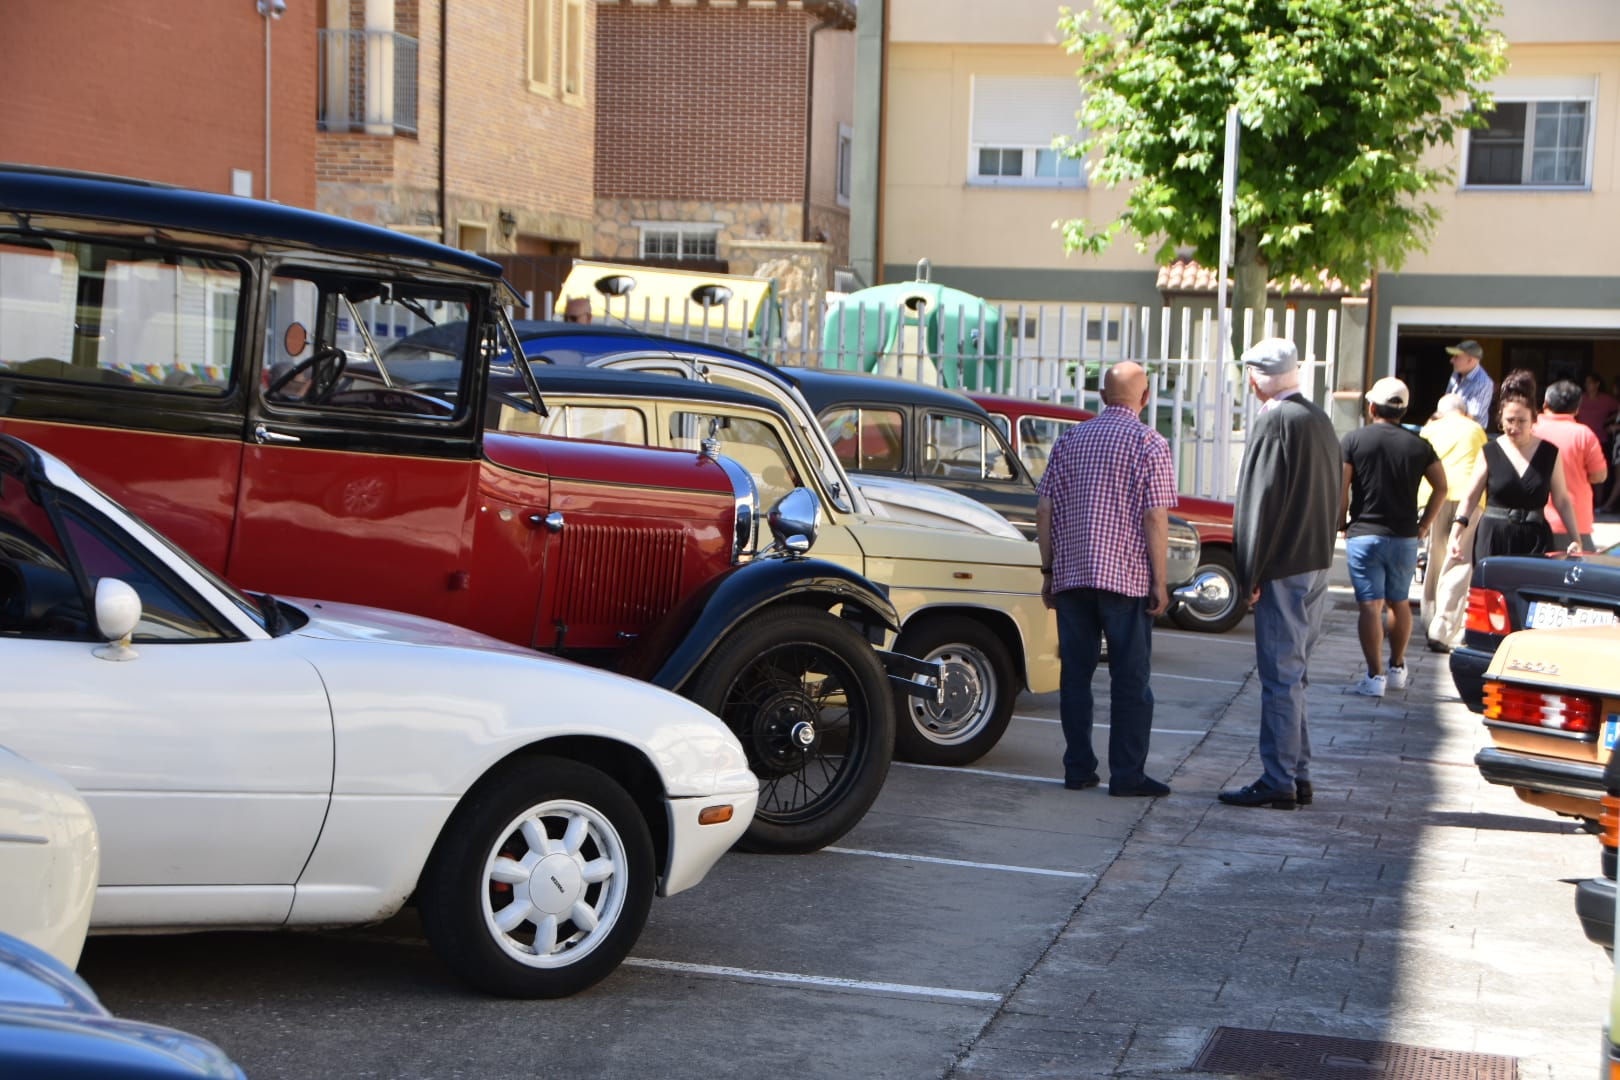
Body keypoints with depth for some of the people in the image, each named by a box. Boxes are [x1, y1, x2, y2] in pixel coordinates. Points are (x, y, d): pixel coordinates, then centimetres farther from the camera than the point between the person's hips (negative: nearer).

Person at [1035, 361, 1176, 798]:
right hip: (1127, 579, -4)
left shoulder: (1069, 440, 9)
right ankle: (1127, 774, 1)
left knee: (1076, 675, 8)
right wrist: (1160, 581, -6)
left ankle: (1078, 770, 11)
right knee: (1130, 680, 2)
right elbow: (1155, 518, -10)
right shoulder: (1150, 444, -4)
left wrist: (1048, 570, 13)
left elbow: (1045, 510, 8)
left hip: (1071, 577, 4)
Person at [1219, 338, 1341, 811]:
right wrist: (1321, 552, 19)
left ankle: (1278, 782, -1)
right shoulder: (1320, 421, 13)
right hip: (1317, 563, 9)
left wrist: (1251, 573, -13)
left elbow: (1261, 499, -17)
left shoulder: (1274, 422, -15)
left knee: (1280, 676, -5)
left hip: (1283, 569, -9)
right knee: (1294, 674, 16)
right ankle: (1298, 776, 21)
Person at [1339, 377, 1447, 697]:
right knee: (1399, 602, 18)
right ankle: (1397, 668, 27)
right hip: (1405, 537, 3)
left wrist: (1343, 524, 5)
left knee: (1370, 605, -3)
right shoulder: (1418, 445, 5)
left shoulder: (1354, 440, -4)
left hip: (1363, 535, -3)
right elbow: (1441, 488, 5)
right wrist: (1424, 525, 12)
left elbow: (1341, 489, -7)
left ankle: (1375, 676, -8)